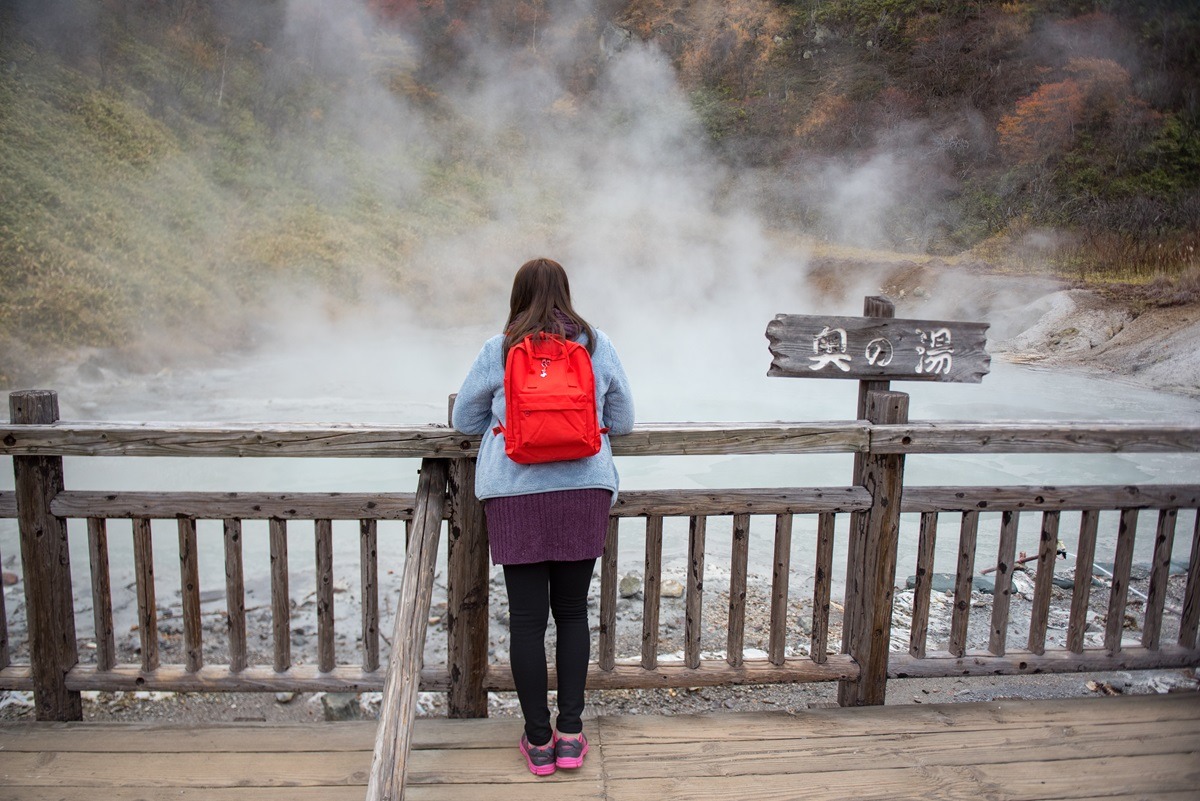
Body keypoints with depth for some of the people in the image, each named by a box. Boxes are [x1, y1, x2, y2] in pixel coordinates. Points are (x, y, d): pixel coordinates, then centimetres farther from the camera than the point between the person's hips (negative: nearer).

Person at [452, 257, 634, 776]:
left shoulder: (498, 349, 3)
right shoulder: (597, 345, 6)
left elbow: (464, 419, 11)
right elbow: (622, 421, 12)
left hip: (515, 495, -1)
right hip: (585, 490, 1)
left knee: (527, 617, 7)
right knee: (572, 612, 13)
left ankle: (539, 741, 17)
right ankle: (571, 734, 18)